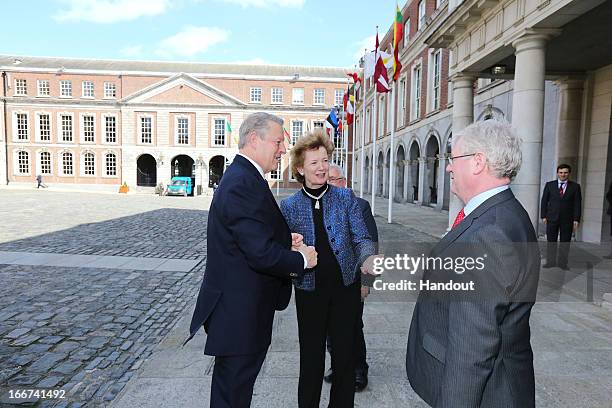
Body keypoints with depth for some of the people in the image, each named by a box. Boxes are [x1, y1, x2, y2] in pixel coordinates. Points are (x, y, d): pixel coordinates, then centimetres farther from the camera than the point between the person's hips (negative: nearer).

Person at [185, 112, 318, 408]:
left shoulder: (241, 177, 10)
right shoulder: (244, 184, -24)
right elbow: (261, 254, -28)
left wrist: (285, 240, 1)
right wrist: (302, 259, -11)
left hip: (240, 306, 10)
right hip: (240, 309, -10)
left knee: (236, 381, 26)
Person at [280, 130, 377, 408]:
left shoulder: (345, 197, -2)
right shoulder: (289, 206, -1)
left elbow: (361, 237, -6)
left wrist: (367, 259, -27)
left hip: (346, 286, 1)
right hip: (309, 289, 0)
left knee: (345, 353, 14)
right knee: (311, 355, 13)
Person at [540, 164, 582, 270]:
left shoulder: (575, 186, 4)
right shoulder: (549, 185, 5)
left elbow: (577, 204, 1)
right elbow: (544, 201, 5)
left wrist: (576, 219, -5)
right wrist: (543, 216, -1)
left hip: (567, 219, 0)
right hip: (552, 218, 0)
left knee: (565, 242, 6)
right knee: (551, 241, 5)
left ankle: (562, 263, 15)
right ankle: (550, 261, 13)